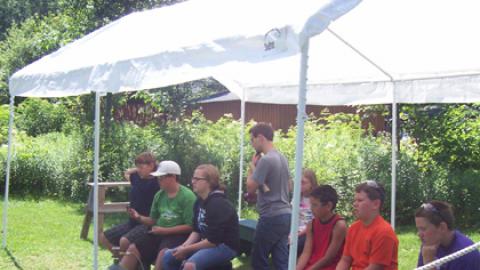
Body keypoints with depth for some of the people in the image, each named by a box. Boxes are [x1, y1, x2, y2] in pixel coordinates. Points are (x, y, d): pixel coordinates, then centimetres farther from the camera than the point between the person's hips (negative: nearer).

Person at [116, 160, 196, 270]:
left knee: (163, 253, -34)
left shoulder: (187, 196, -10)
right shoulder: (159, 195, 10)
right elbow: (153, 220, 18)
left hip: (178, 234, -7)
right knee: (133, 249, -11)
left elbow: (190, 226, -14)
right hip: (159, 233, 7)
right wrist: (139, 218, -3)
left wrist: (164, 230, -17)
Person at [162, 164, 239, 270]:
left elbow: (213, 240, -24)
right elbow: (196, 230, 11)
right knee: (169, 255, 1)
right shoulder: (200, 201, 6)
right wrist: (184, 246, -8)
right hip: (206, 242, 10)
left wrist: (186, 250, -18)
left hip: (225, 246, -10)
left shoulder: (218, 204, -22)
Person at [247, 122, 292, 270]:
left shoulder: (265, 160, -16)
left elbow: (250, 188, -14)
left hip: (271, 217, -8)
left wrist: (252, 167, 0)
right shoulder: (282, 158, 12)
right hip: (285, 214, 8)